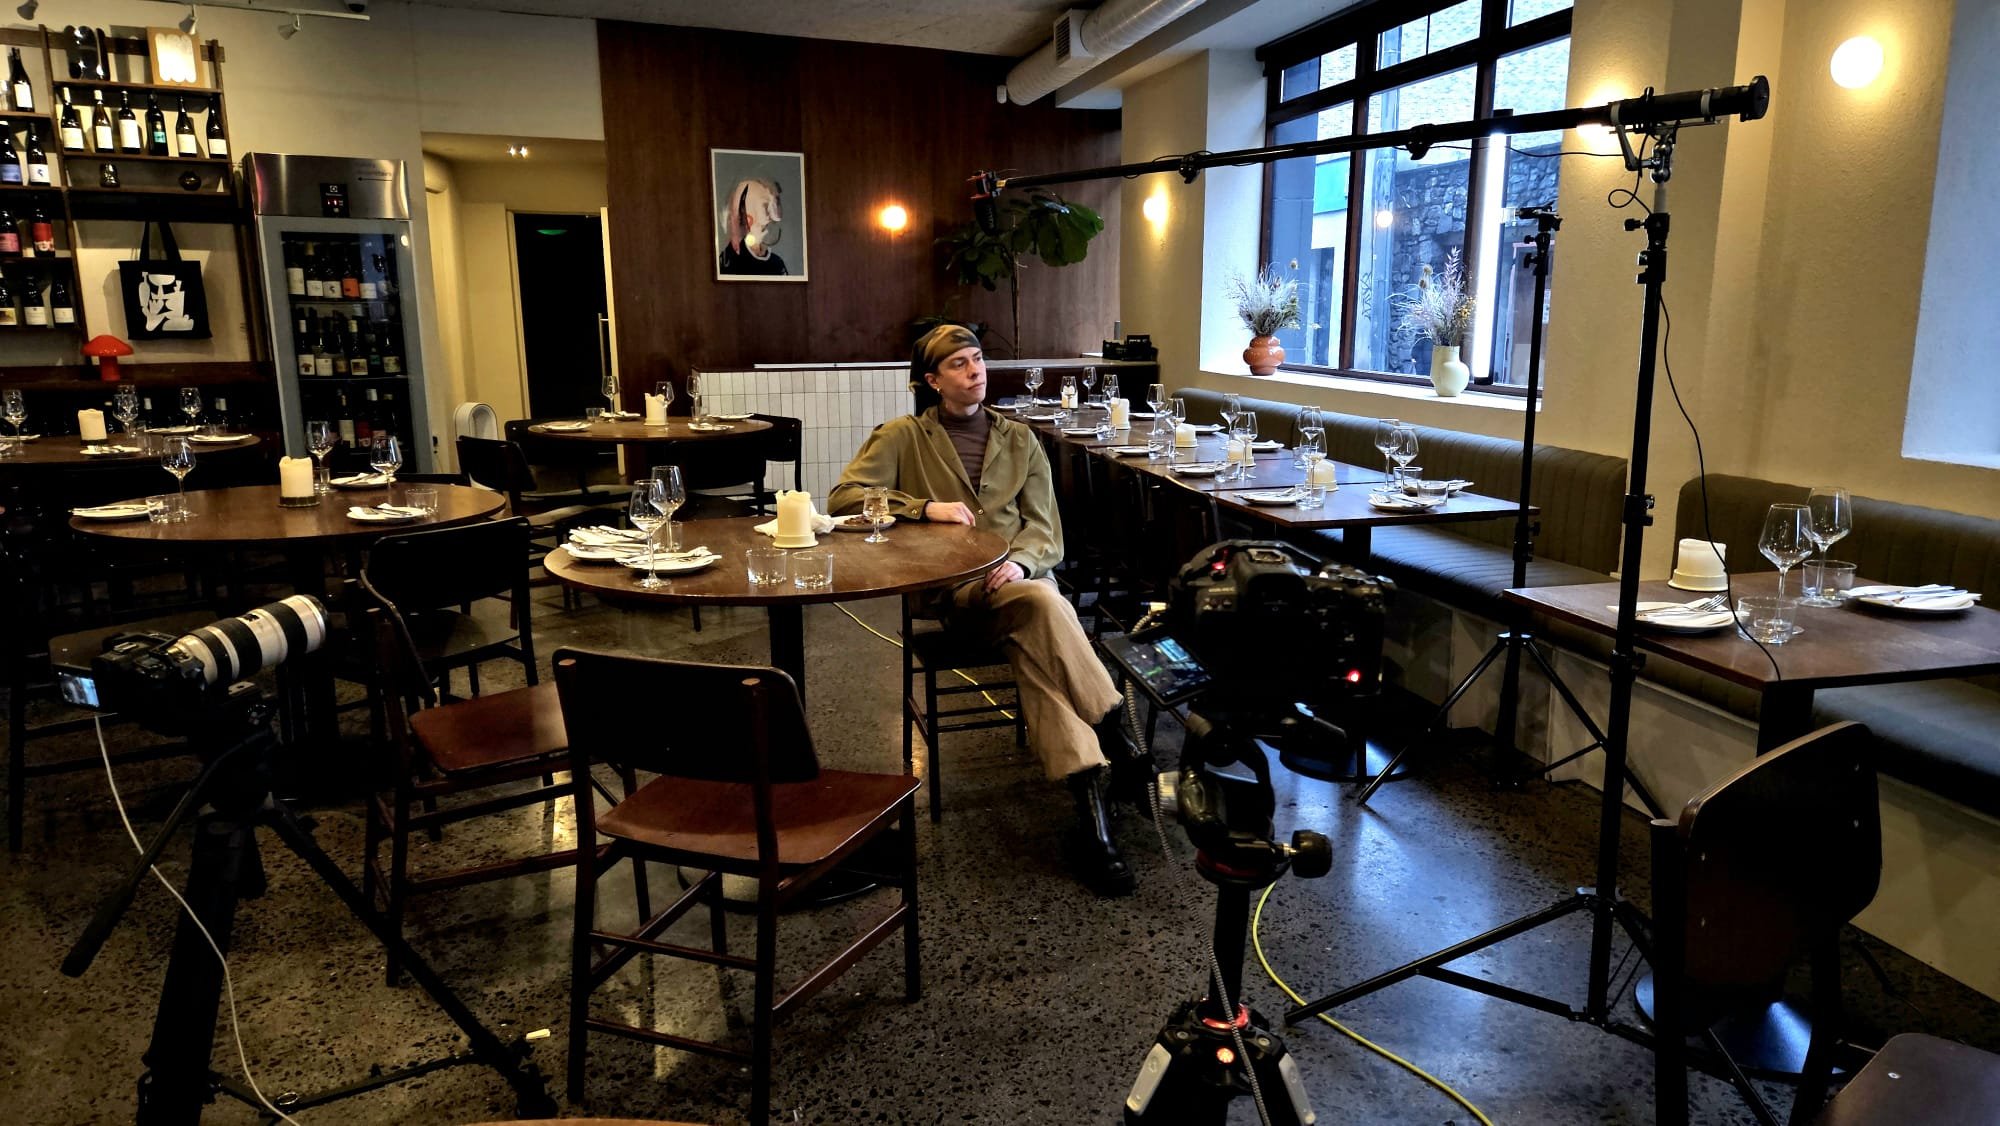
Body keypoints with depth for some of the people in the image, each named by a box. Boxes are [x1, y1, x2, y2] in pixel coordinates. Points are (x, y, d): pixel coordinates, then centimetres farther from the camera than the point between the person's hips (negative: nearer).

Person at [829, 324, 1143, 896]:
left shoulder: (1019, 440, 20)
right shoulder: (903, 436, 12)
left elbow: (1044, 529, 14)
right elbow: (843, 496, 2)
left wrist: (1018, 560, -11)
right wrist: (926, 508, -10)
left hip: (1016, 576, 3)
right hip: (950, 589, -3)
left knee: (1033, 645, -35)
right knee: (1043, 607, -36)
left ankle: (1090, 802, -37)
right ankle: (1115, 741, -32)